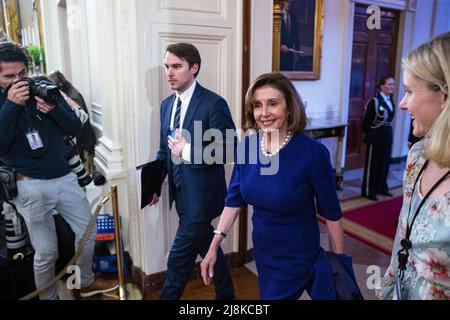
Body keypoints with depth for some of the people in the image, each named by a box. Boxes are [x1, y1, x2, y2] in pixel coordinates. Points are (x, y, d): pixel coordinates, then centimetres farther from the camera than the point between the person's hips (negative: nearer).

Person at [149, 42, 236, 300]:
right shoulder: (167, 104, 8)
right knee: (209, 248, 22)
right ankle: (226, 294, 43)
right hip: (182, 193, 8)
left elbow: (228, 150, -18)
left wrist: (188, 150, -22)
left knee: (179, 259, 1)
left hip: (201, 195, -8)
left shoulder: (214, 103, -15)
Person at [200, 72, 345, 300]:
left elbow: (331, 212, -13)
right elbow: (234, 199, -1)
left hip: (297, 255, -5)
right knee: (267, 295, 25)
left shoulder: (312, 152, -23)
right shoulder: (247, 145, -9)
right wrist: (214, 246, -2)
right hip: (262, 249, 5)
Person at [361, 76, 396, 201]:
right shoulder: (374, 101, -14)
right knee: (372, 165, 0)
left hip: (387, 137, 8)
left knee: (384, 163, 15)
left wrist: (387, 132, 10)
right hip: (375, 138, -8)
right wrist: (369, 135, -8)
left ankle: (381, 187, 30)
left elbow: (389, 119, 16)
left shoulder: (391, 101, 10)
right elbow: (366, 121, -15)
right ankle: (368, 191, 10)